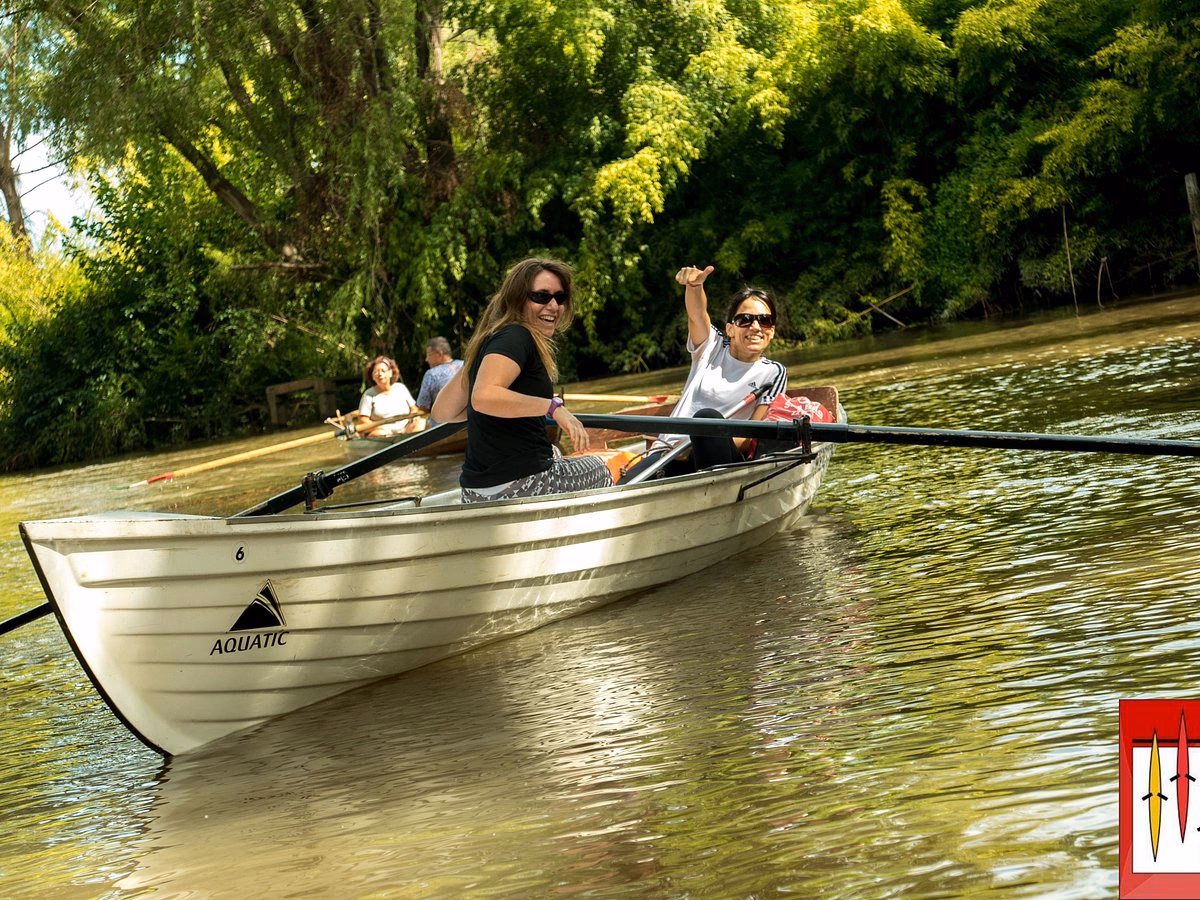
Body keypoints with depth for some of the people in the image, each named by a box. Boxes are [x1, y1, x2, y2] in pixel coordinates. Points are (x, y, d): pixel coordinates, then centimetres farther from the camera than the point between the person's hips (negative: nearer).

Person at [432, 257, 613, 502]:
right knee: (598, 467, 21)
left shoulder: (489, 340, 14)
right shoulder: (515, 337, -14)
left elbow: (442, 411, 14)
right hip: (522, 486, -9)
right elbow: (484, 396, -33)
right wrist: (553, 407, -26)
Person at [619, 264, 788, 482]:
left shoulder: (773, 373, 9)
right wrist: (694, 285, -30)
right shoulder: (712, 347, 15)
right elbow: (697, 314, -6)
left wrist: (704, 445, -15)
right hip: (669, 454, 1)